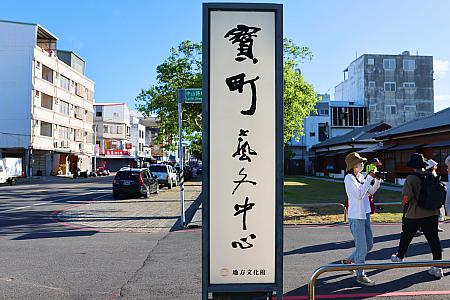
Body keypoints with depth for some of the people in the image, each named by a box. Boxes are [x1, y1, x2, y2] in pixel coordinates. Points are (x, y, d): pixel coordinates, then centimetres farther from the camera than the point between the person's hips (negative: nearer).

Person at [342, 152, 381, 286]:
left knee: (369, 244, 17)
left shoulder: (361, 176, 9)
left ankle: (349, 260, 33)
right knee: (362, 247, -2)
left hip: (365, 215, 8)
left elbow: (371, 191, 15)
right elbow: (359, 194, -23)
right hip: (356, 217, -8)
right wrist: (369, 178, -20)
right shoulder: (349, 178, -14)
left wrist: (377, 180, 0)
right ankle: (360, 275, 12)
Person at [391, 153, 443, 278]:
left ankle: (399, 257, 34)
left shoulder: (411, 178, -15)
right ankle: (437, 267, 6)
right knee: (434, 239, 6)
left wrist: (405, 203, 1)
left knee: (406, 237, 16)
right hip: (432, 213, 4)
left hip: (414, 215, -4)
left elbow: (407, 197, -20)